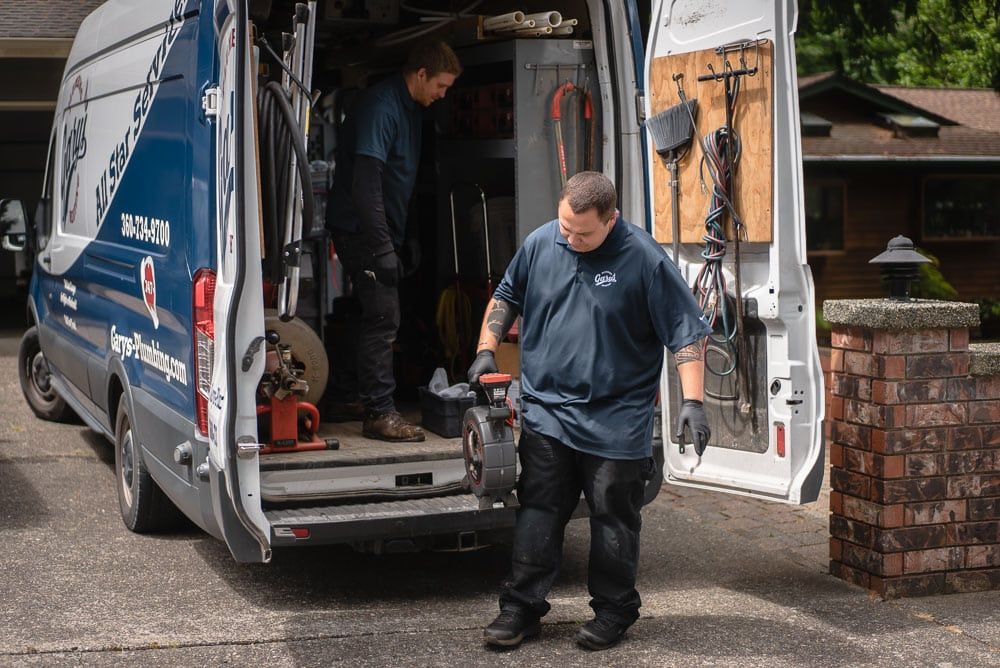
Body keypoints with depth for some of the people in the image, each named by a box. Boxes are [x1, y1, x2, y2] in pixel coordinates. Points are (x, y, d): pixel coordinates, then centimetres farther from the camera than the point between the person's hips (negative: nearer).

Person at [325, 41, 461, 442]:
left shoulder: (411, 108, 13)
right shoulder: (380, 106, -19)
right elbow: (366, 181, -25)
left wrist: (398, 239, 18)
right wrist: (382, 248, -26)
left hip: (382, 229, 10)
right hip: (361, 229, -10)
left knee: (375, 316, 14)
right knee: (382, 317, -11)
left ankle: (345, 400, 23)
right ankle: (380, 412, -8)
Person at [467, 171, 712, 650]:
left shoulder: (644, 259, -11)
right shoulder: (539, 244, 2)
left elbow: (688, 332, -10)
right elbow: (505, 297, 20)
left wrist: (692, 401, -17)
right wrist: (486, 350, 9)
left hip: (617, 420, -3)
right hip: (546, 410, 3)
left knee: (613, 519, 5)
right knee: (538, 512, 4)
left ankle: (613, 611, 19)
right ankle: (521, 608, 12)